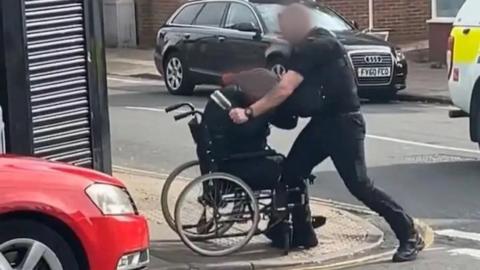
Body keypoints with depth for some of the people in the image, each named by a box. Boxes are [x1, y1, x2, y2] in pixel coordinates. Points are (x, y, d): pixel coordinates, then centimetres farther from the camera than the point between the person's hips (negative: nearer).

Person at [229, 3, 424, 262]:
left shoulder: (315, 47, -21)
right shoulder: (307, 47, 12)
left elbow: (285, 89, -30)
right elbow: (290, 88, 18)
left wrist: (249, 112, -31)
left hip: (343, 122, -10)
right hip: (322, 121, 10)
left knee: (358, 184, -9)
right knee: (291, 172, 6)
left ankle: (409, 235, -2)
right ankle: (302, 234, 18)